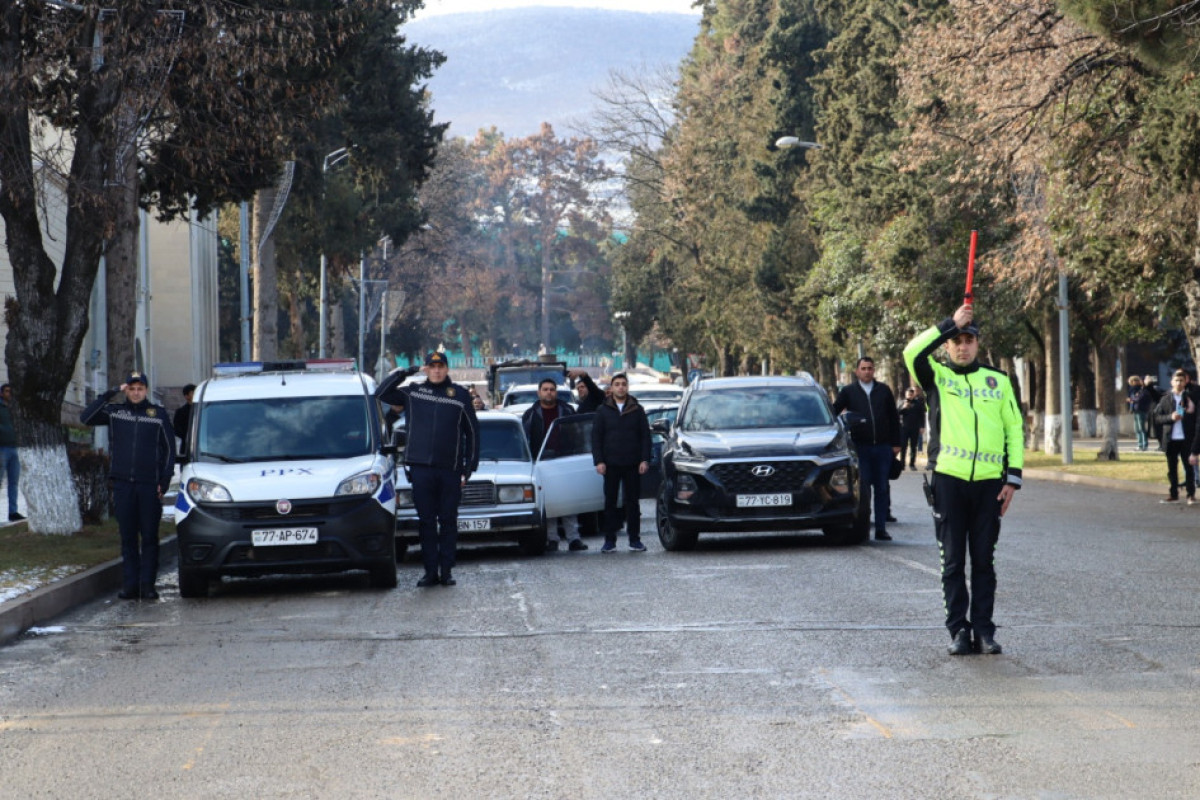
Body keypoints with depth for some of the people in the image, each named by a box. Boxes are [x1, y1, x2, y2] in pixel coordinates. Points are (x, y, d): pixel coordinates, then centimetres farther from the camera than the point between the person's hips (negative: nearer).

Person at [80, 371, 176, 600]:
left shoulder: (158, 414, 7)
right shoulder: (114, 412, 8)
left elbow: (169, 449, 8)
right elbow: (86, 417, -5)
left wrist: (164, 481, 0)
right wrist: (110, 394, -8)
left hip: (150, 485, -1)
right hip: (122, 484, 1)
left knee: (149, 538, -1)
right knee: (127, 538, 4)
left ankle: (148, 585, 0)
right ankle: (129, 585, 6)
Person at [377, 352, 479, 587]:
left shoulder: (461, 395, 6)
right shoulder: (412, 393, 9)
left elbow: (472, 433, 8)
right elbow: (381, 394, 8)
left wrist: (469, 468, 3)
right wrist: (402, 374, -1)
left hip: (450, 470, -1)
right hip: (421, 469, 1)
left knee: (448, 522, 3)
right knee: (426, 522, 3)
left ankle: (447, 571, 8)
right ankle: (430, 571, 6)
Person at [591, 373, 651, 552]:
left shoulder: (637, 410, 7)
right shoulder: (603, 411, 7)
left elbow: (645, 436, 7)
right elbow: (596, 437, 5)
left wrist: (645, 460, -3)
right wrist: (598, 461, -5)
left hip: (632, 464, 0)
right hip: (611, 464, 0)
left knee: (632, 501, 2)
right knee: (610, 502, 2)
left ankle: (635, 539, 8)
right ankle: (610, 540, 6)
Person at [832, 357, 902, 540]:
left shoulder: (884, 390, 10)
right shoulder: (848, 391, 6)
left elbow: (894, 418, 11)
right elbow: (834, 412, 6)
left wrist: (896, 443, 6)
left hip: (883, 447, 1)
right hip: (860, 447, -1)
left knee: (882, 488, 3)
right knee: (863, 488, -2)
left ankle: (881, 528, 6)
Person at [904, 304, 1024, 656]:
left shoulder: (998, 380, 12)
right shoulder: (937, 376, 7)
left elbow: (1015, 429, 11)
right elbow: (912, 352, -14)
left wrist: (1014, 477, 3)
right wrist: (950, 324, -14)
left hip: (988, 482, 1)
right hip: (948, 479, -1)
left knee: (984, 561, 5)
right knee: (953, 561, 2)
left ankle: (983, 629, 10)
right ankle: (958, 630, 7)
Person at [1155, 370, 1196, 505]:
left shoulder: (1190, 398, 1)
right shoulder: (1165, 399, 5)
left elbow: (1196, 418, 1)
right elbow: (1157, 417, 2)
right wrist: (1170, 417, -15)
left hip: (1186, 439, -2)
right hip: (1170, 439, 2)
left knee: (1189, 467, 2)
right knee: (1172, 468, 8)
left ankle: (1191, 494, 8)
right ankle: (1174, 494, 16)